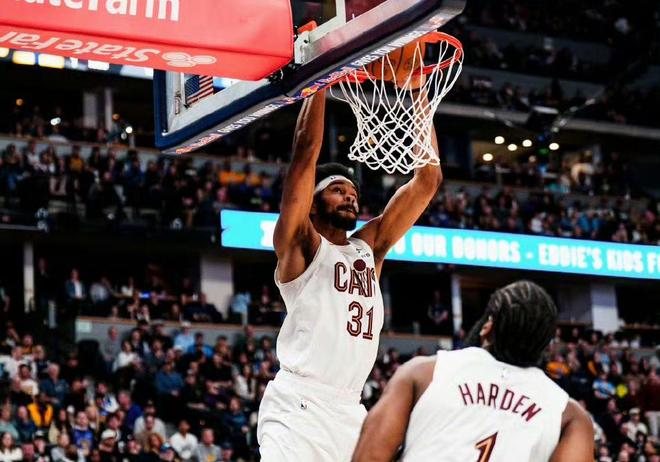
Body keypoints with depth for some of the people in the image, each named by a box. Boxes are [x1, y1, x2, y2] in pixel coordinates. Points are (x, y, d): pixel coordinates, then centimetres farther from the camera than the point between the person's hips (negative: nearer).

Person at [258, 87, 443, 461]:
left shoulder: (369, 247, 18)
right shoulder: (300, 244, 2)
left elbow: (428, 180, 15)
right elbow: (306, 149, -7)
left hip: (350, 412, 7)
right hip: (298, 407, -7)